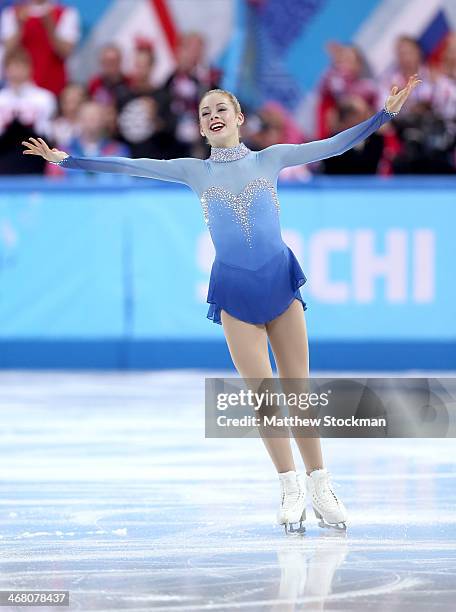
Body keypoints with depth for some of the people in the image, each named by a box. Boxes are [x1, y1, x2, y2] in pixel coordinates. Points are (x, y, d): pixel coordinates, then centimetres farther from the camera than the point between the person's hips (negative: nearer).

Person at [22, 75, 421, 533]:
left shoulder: (269, 159, 8)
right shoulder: (195, 171, 9)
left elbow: (335, 145, 5)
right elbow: (129, 166, 7)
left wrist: (386, 112, -2)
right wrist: (65, 159, 4)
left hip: (280, 279, 0)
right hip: (235, 289, 0)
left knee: (299, 389, 0)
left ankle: (320, 486, 7)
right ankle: (290, 488, 4)